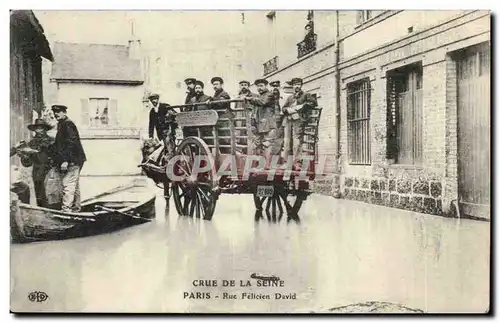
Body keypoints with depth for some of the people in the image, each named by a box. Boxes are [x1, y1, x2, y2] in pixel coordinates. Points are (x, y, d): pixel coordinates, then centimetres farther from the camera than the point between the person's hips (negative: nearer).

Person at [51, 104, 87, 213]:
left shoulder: (68, 125, -12)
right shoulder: (61, 125, 20)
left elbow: (71, 143, -21)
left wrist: (66, 160, -24)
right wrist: (57, 161, 20)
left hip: (71, 162, -11)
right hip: (72, 162, 11)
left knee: (68, 187, -12)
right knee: (74, 187, 16)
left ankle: (66, 210, -12)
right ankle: (76, 208, 25)